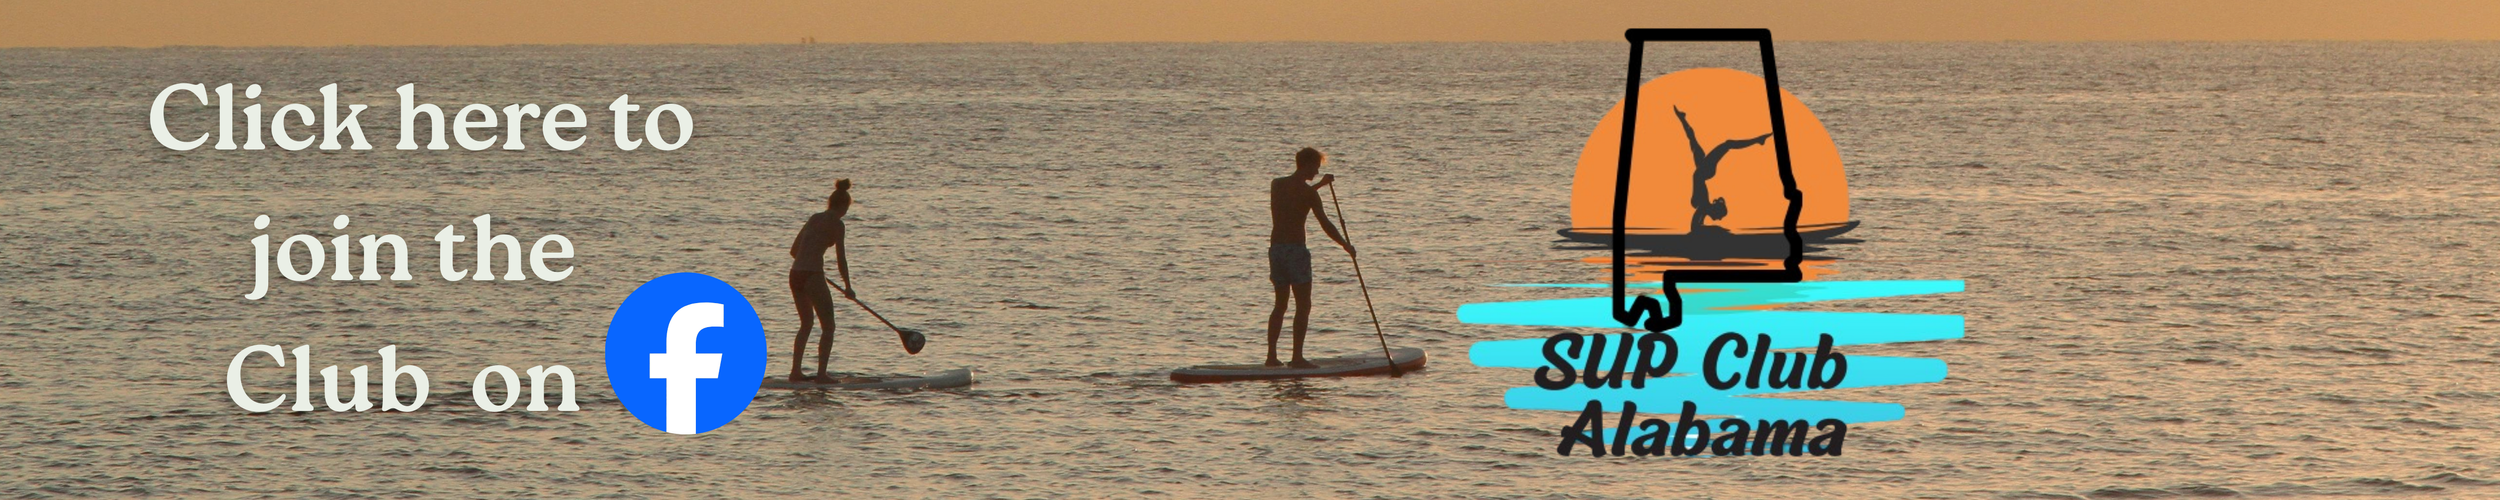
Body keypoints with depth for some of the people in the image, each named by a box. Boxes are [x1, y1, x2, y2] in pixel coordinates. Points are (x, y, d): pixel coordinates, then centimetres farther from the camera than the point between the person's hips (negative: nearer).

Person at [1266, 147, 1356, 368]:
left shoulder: (1276, 184, 9)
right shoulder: (1308, 192, -10)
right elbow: (1325, 224, -8)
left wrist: (1319, 184, 37)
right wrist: (1346, 245, 4)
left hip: (1275, 248, 7)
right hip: (1295, 249, -7)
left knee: (1280, 304, 14)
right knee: (1303, 306, -2)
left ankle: (1271, 356, 11)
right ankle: (1297, 357, -6)